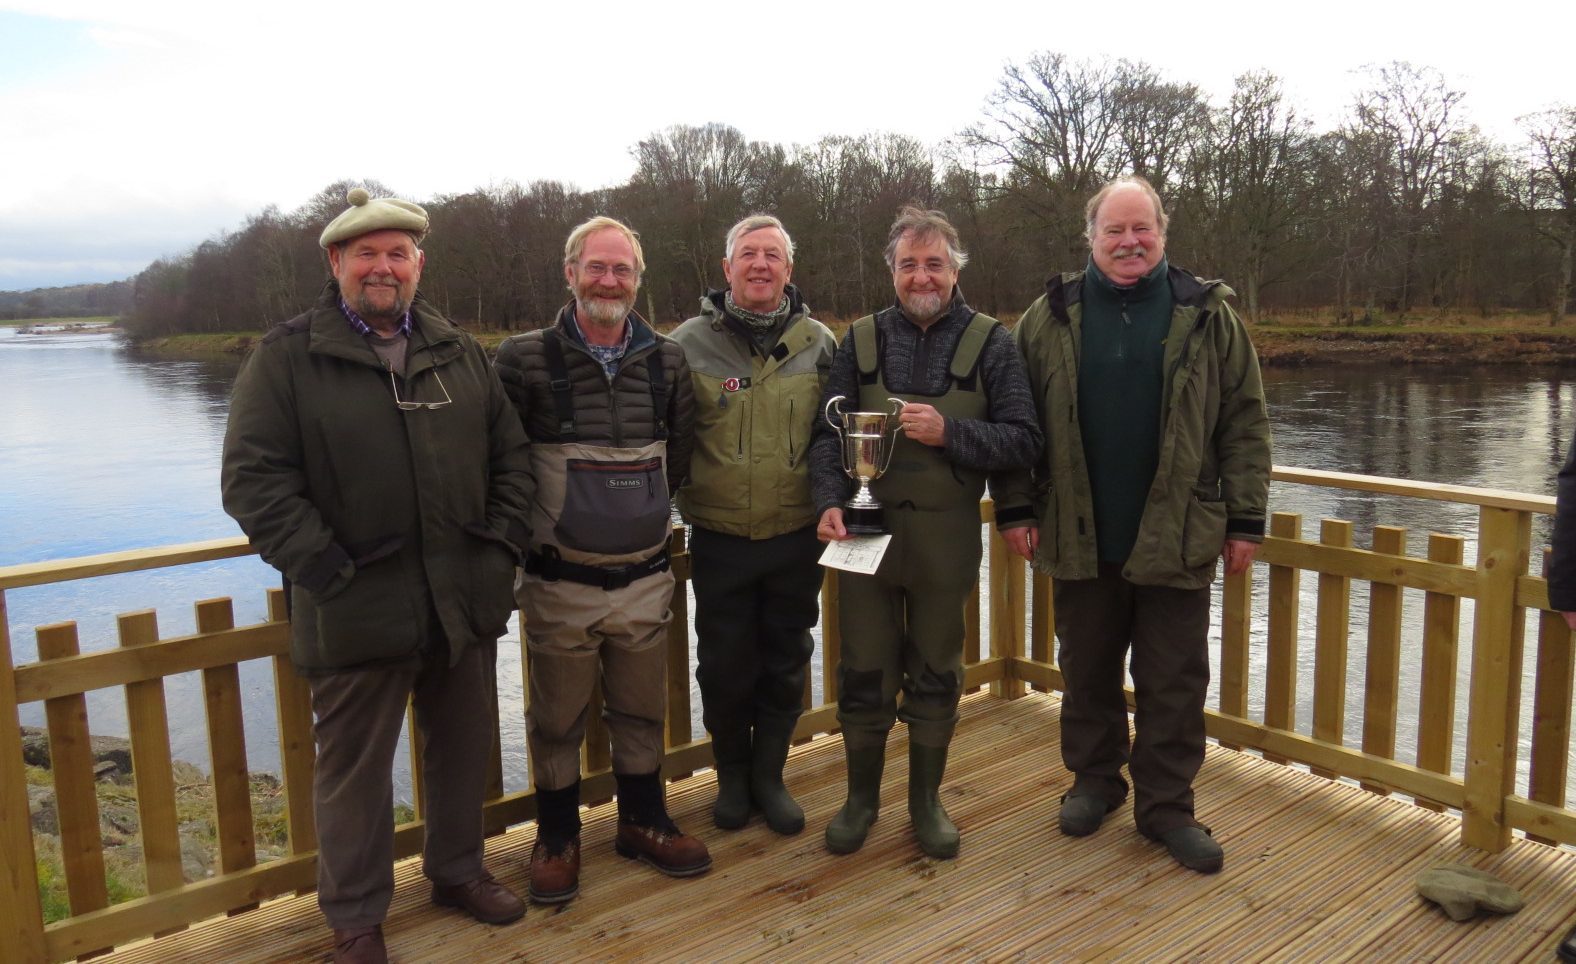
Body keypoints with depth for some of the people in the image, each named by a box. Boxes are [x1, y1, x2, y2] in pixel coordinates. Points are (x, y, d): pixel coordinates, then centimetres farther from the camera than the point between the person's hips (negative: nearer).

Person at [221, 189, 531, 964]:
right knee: (354, 768, 9)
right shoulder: (286, 357, -4)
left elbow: (511, 453, 12)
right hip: (357, 610, -4)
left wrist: (503, 542, 0)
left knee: (463, 748, 18)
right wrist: (326, 568, -16)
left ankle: (457, 870, 41)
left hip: (465, 601, 4)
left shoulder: (460, 354, 9)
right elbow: (254, 479, -10)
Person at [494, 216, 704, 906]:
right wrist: (538, 520, 3)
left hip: (644, 582, 3)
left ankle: (644, 823, 37)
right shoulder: (525, 359, -8)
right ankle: (557, 839, 31)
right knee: (557, 720, 11)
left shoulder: (667, 361, 3)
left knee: (641, 713, 17)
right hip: (561, 585, -3)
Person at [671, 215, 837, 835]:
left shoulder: (819, 344, 2)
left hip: (797, 538, 1)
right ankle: (731, 778, 31)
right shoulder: (690, 343, -2)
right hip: (719, 540, -1)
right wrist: (681, 503, 1)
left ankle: (768, 776, 32)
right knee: (724, 667, 9)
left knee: (785, 666, 13)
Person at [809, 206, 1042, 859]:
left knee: (936, 675, 12)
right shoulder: (862, 340, 5)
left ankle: (926, 800, 30)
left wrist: (949, 432, -19)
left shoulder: (989, 343, 0)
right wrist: (829, 500, -14)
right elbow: (827, 432, 3)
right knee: (864, 674, 8)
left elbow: (1024, 440, -4)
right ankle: (861, 797, 28)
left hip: (946, 538, -1)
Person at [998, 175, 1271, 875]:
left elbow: (1244, 422, 3)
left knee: (1175, 683, 7)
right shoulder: (1051, 318, 4)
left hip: (1177, 538, -1)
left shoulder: (1208, 316, 3)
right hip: (1078, 537, 1)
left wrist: (1245, 519, 0)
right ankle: (1094, 781, 33)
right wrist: (1017, 508, 0)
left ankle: (1166, 805, 22)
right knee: (1087, 672, 14)